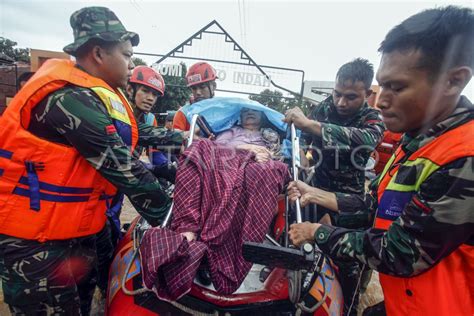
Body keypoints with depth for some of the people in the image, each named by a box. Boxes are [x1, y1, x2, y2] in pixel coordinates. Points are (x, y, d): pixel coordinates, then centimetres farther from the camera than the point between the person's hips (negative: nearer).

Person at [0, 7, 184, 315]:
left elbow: (134, 133, 14)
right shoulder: (71, 98, -25)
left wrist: (179, 137, 14)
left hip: (76, 228, 9)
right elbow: (124, 169, -26)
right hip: (34, 236, -9)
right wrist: (166, 214, -19)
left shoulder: (93, 94, 6)